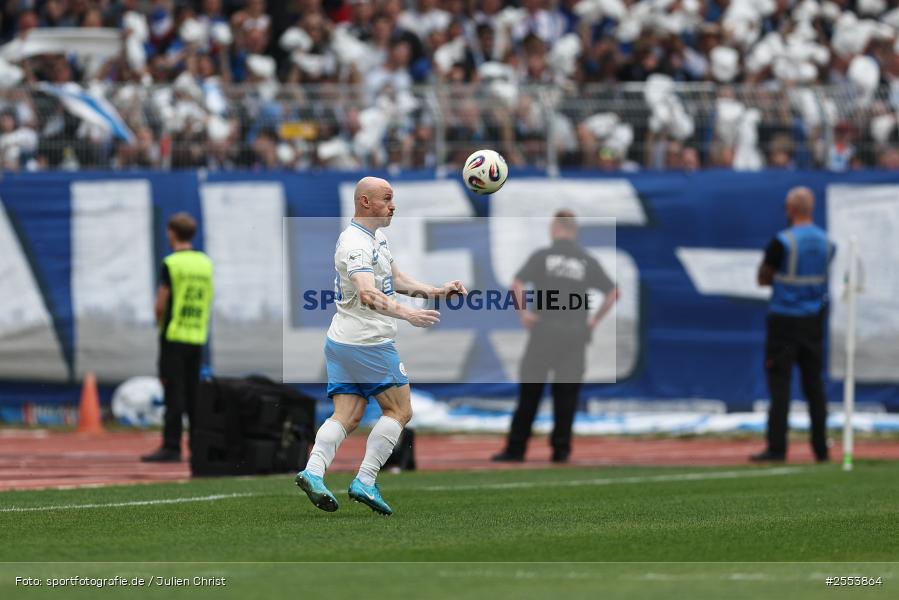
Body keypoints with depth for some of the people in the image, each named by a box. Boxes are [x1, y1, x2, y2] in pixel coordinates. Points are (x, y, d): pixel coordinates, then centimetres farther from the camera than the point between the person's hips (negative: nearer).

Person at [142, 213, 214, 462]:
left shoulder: (171, 264, -10)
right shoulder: (206, 263, 9)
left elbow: (160, 305, -11)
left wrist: (160, 323, 7)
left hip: (174, 336, -6)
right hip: (198, 336, 6)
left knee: (174, 392, -6)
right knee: (193, 393, 11)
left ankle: (172, 446, -8)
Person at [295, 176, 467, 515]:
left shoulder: (376, 238, 15)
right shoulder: (356, 243, -19)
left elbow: (395, 280, 27)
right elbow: (368, 294, -34)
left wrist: (434, 292, 17)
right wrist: (407, 314, -47)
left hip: (342, 344, 9)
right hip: (367, 344, -9)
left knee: (347, 416, 3)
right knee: (399, 411, 0)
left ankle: (313, 471, -12)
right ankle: (365, 481, -5)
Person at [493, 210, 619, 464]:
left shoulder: (542, 256, 1)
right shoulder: (588, 261, 7)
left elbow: (516, 285, -10)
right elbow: (613, 293, 3)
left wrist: (523, 312, -2)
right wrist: (595, 319, 8)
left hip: (544, 330, -2)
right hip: (576, 333, 2)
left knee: (530, 389, 2)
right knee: (566, 392, 5)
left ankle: (516, 449, 1)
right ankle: (561, 450, 2)